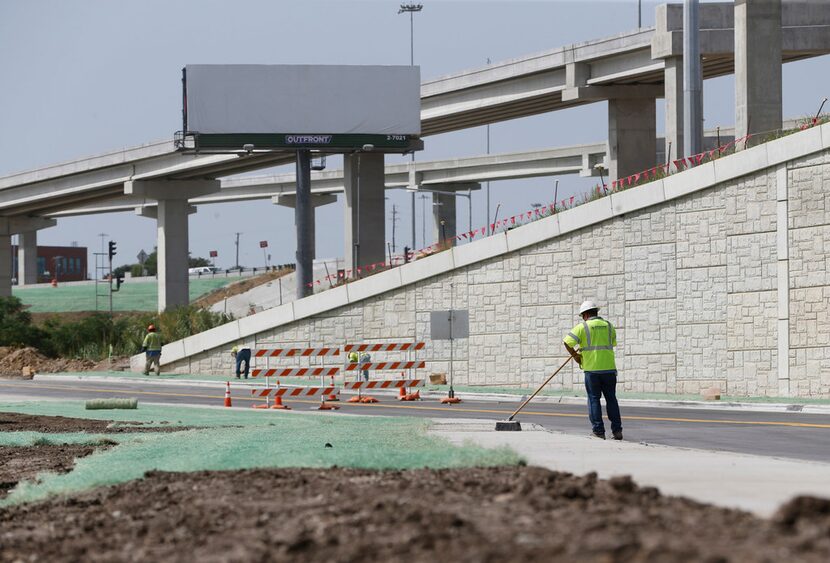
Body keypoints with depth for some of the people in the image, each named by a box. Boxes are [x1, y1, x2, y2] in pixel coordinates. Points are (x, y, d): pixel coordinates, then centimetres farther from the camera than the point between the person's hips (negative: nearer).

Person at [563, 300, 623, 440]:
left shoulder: (583, 327, -3)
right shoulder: (609, 326, 10)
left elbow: (567, 342, -9)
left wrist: (575, 355, 8)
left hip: (591, 369, -3)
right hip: (609, 368, 3)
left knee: (594, 399, 4)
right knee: (611, 399, 11)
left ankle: (599, 431, 1)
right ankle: (617, 430, 8)